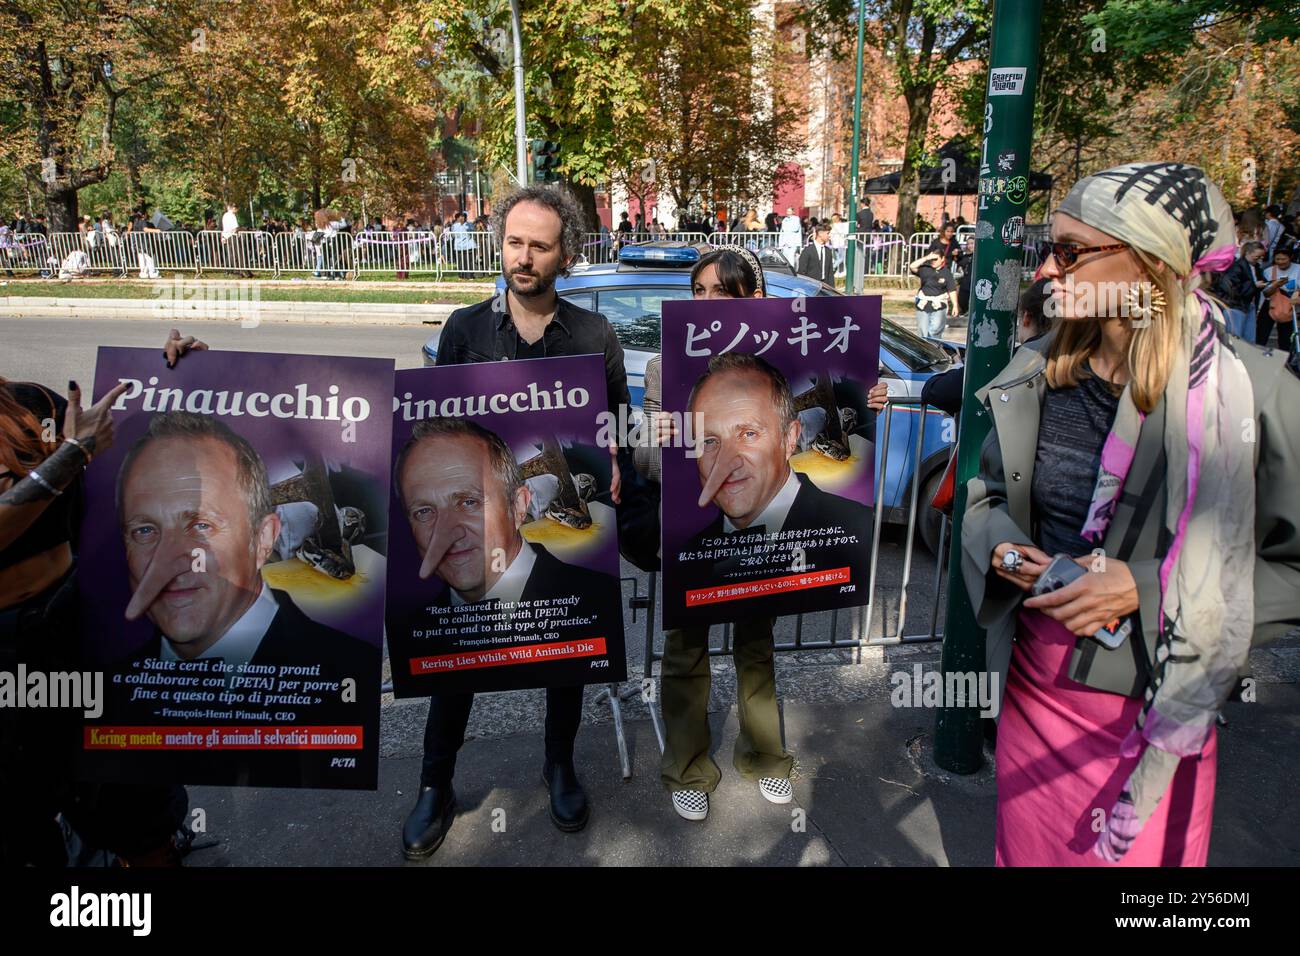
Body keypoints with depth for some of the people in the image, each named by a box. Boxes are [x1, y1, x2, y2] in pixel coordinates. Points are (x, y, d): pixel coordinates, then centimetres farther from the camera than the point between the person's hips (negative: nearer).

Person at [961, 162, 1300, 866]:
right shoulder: (1036, 374, -2)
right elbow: (988, 491, 12)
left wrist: (1147, 589, -22)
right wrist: (999, 543, -10)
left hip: (1156, 708, -4)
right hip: (1032, 682, 4)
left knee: (1138, 853, 16)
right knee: (1025, 848, 22)